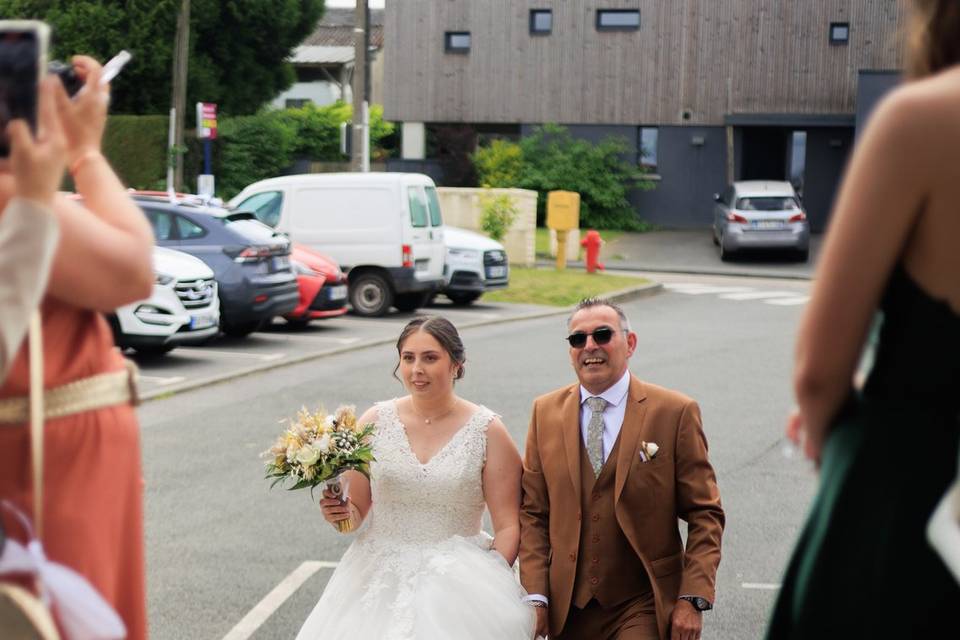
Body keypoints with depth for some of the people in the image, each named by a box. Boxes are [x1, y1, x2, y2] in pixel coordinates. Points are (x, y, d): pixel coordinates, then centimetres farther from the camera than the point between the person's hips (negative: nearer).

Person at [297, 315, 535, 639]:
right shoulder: (375, 422, 2)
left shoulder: (488, 431, -3)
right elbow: (357, 513, 9)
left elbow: (508, 526, -3)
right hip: (378, 579, 2)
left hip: (459, 581, -2)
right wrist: (340, 512, -12)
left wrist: (489, 585, -17)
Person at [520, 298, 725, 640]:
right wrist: (535, 596, -2)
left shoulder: (675, 412, -4)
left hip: (642, 610, -3)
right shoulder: (545, 412, 6)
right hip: (567, 610, 3)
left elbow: (705, 514, -3)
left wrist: (693, 599, -11)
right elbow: (532, 512, 6)